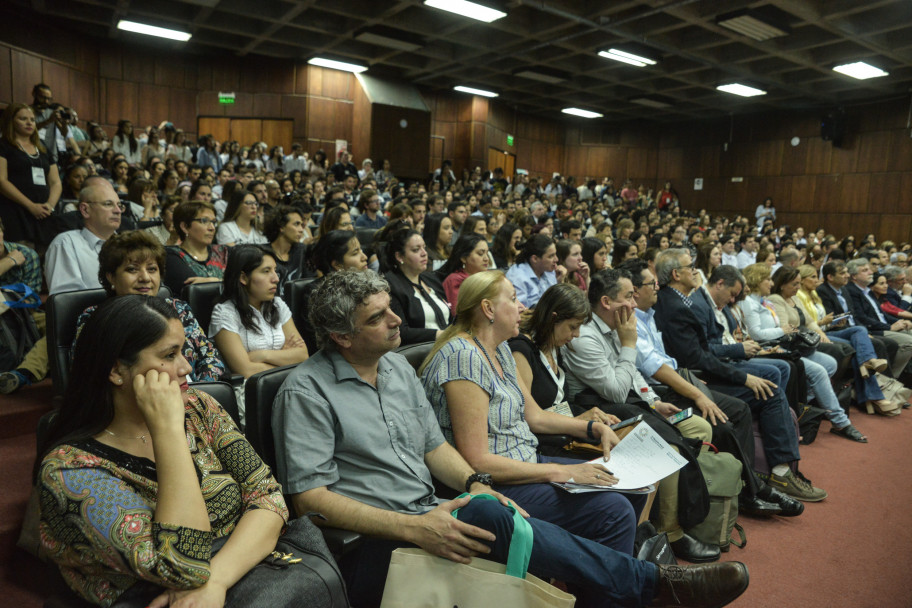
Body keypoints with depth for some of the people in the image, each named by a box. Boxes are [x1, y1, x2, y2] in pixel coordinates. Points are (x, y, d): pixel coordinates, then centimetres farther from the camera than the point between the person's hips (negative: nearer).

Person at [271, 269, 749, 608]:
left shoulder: (396, 365, 9)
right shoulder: (306, 391, -11)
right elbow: (309, 495, -16)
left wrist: (475, 484, -7)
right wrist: (412, 527, -25)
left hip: (422, 521, 7)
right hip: (367, 547, -6)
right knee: (487, 517, -32)